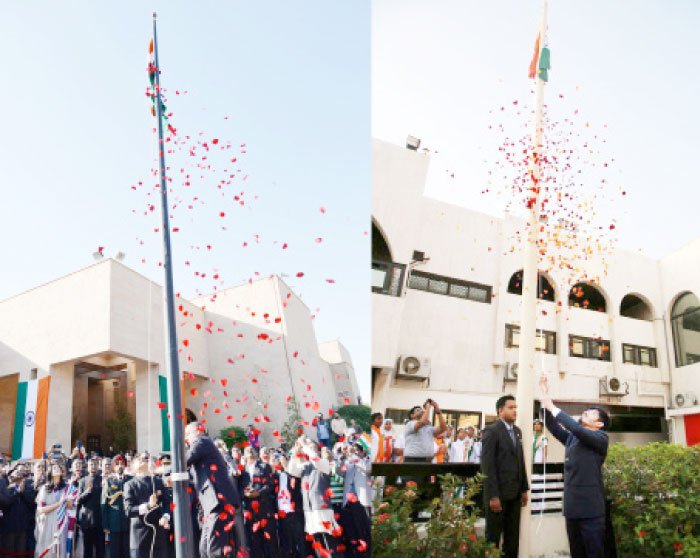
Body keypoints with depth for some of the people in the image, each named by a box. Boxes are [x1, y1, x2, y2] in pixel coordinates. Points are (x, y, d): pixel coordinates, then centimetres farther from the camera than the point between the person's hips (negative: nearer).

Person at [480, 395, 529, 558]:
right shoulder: (491, 431, -10)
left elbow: (521, 461, 16)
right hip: (499, 493, -7)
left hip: (515, 494, 7)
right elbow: (487, 465, -15)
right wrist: (493, 495, -18)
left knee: (513, 538, 12)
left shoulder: (517, 431, 13)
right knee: (493, 537, 4)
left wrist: (524, 489, 11)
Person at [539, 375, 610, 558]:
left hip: (590, 508, -7)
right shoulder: (571, 438, 17)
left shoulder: (601, 438, -4)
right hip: (572, 507, 7)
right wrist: (546, 399, 0)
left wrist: (553, 407, -17)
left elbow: (577, 428, -20)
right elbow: (552, 426, 10)